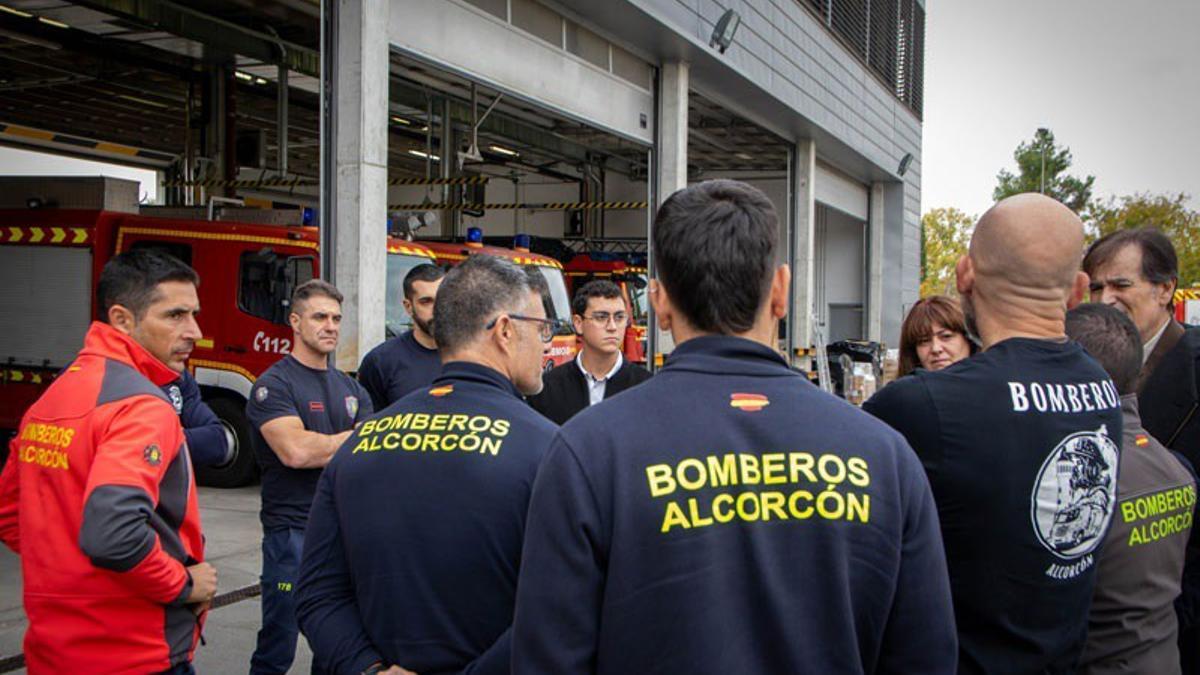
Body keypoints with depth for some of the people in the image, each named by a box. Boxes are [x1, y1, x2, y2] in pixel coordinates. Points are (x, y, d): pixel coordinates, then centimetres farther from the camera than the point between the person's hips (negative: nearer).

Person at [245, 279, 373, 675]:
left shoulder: (351, 388, 14)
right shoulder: (274, 384, -7)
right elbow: (295, 450, -21)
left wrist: (319, 448, -13)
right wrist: (352, 439, -7)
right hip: (293, 531, -6)